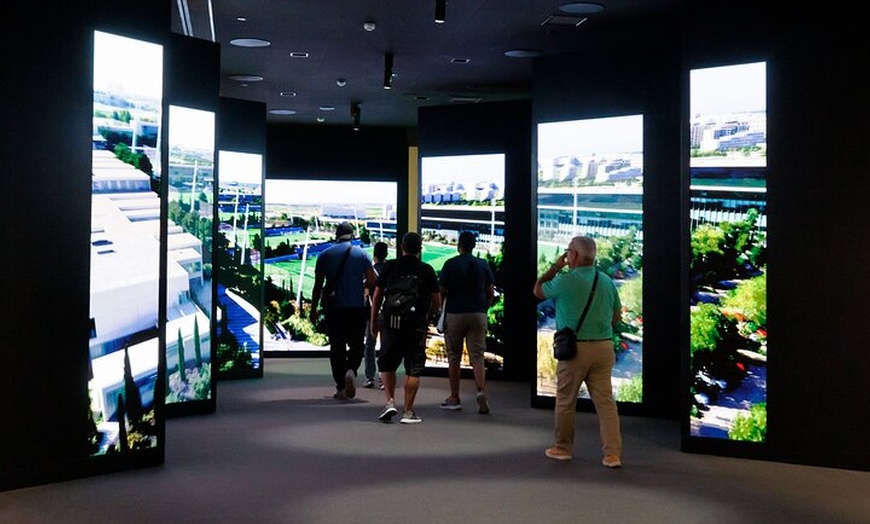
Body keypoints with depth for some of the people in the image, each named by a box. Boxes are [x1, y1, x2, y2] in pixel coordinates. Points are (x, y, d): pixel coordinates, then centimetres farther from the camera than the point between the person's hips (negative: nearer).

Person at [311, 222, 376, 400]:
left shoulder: (325, 255, 4)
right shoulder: (361, 254, 1)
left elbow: (318, 285, 3)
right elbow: (372, 281, -3)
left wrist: (314, 309, 10)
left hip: (334, 308, 1)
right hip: (357, 308, -1)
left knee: (337, 347, 6)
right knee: (356, 344, 11)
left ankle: (341, 388, 4)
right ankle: (351, 370, -16)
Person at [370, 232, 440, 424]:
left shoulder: (389, 266, 3)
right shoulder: (427, 270, 2)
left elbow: (377, 295, 5)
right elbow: (436, 301, 3)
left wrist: (374, 320, 13)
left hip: (391, 321, 1)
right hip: (417, 323, -1)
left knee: (387, 364, 15)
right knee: (413, 368, 5)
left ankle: (390, 402, 2)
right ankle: (408, 412, 4)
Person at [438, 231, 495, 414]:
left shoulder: (451, 264, -4)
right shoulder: (483, 265, 5)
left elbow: (442, 291, -2)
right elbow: (490, 294, 7)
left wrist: (441, 309, 13)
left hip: (455, 314, -2)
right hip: (478, 315, 2)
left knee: (454, 357, 8)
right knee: (477, 356, 2)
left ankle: (454, 398, 13)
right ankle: (481, 390, -20)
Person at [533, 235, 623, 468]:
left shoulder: (565, 281, -12)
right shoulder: (607, 282, 4)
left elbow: (538, 290, 5)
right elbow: (617, 316, 14)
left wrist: (555, 267, 11)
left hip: (574, 348, -4)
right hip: (604, 346, 4)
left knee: (565, 401, 11)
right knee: (605, 400, 5)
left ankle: (563, 447, 22)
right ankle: (612, 453, 0)